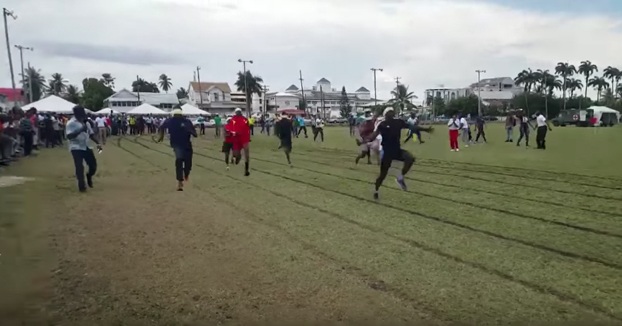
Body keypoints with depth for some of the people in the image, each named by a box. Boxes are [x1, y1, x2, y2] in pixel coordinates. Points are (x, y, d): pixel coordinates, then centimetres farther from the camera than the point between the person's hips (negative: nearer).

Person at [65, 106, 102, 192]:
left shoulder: (86, 122, 10)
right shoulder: (71, 123, -12)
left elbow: (91, 134, 16)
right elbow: (69, 136, -22)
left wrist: (98, 143, 4)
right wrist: (80, 130, -29)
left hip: (86, 147, 6)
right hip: (76, 148, -6)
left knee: (93, 164, 7)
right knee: (79, 167, -5)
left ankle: (89, 176, 37)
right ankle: (81, 185, 7)